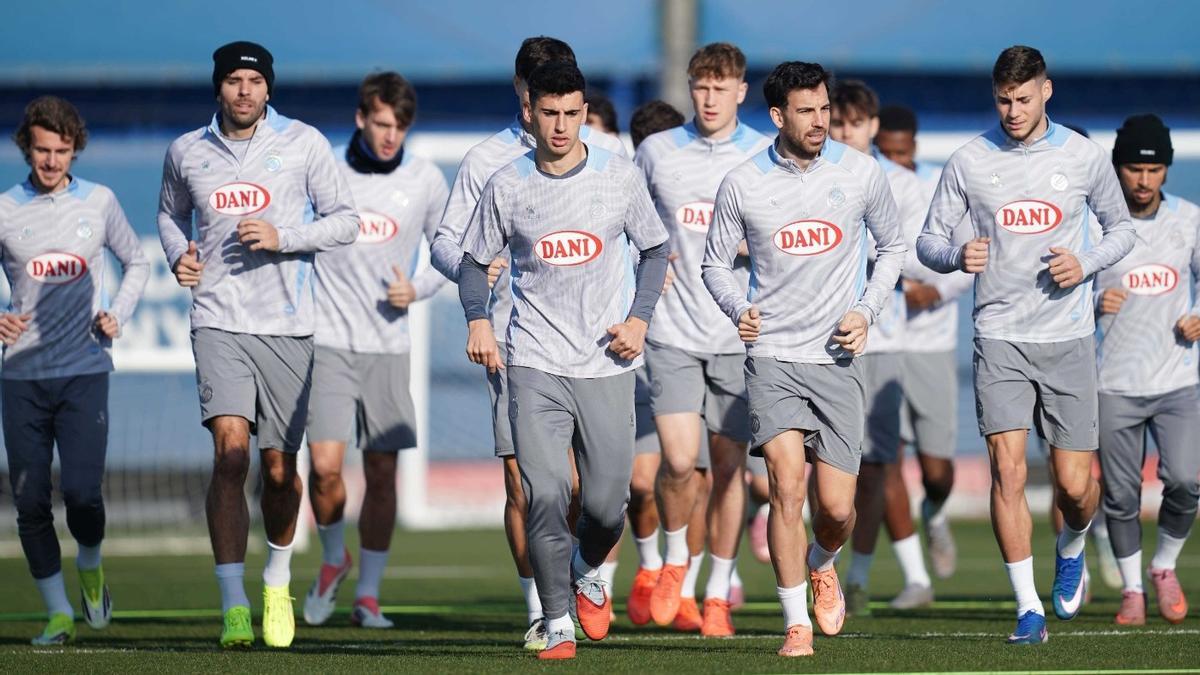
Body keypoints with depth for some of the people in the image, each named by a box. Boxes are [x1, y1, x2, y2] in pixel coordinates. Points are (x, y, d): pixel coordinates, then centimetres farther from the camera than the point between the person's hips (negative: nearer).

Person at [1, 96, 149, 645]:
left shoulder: (98, 202, 5)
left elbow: (136, 262, 20)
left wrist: (117, 315, 4)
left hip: (84, 372, -1)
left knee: (81, 491, -13)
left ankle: (90, 567, 18)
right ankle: (57, 612, 12)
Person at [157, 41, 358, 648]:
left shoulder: (303, 143, 1)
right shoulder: (186, 153, 8)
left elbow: (345, 220, 3)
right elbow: (171, 212, 26)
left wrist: (282, 238, -12)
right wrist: (178, 254, 5)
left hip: (287, 325, 0)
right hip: (219, 321, 0)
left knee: (279, 468, 7)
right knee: (230, 454, -18)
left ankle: (278, 580, 35)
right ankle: (233, 606, -19)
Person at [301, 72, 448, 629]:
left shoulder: (425, 180, 2)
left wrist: (417, 288, -4)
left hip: (388, 347, 2)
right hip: (328, 343, -1)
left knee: (382, 473, 1)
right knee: (325, 465, -11)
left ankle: (367, 594, 12)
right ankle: (333, 558, 17)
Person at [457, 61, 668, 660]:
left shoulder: (620, 177, 1)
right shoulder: (506, 186, 0)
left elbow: (654, 250, 13)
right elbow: (474, 259, 11)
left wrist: (639, 317, -1)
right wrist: (478, 319, -7)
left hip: (607, 364, 1)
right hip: (535, 364, -1)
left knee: (606, 504, 0)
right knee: (544, 496, -13)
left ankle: (586, 572, 34)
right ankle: (558, 623, -1)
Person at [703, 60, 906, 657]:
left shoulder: (861, 173, 1)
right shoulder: (742, 185, -1)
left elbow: (892, 247, 15)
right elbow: (716, 262, 11)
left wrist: (866, 311, 1)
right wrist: (738, 309, -9)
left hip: (836, 360, 1)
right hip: (772, 355, -1)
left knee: (836, 507, -2)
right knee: (787, 483, -18)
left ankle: (823, 564, 35)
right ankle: (797, 624, -7)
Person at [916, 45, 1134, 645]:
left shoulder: (1083, 157, 1)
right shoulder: (968, 162, 0)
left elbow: (1121, 228, 13)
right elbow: (929, 239, 7)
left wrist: (1086, 264, -7)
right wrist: (956, 256, -17)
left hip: (1068, 338, 0)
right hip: (1000, 337, 0)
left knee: (1075, 484, -1)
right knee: (1007, 469, -13)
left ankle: (1071, 550, 34)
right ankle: (1028, 608, -6)